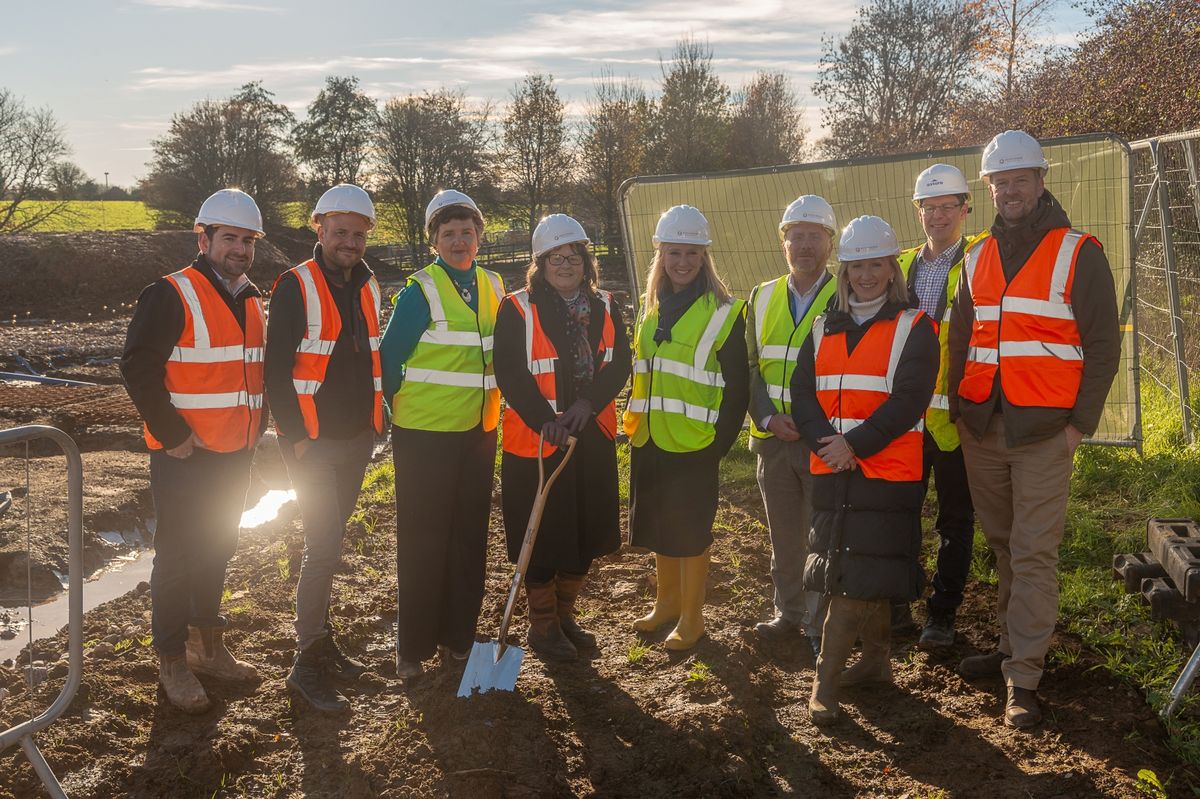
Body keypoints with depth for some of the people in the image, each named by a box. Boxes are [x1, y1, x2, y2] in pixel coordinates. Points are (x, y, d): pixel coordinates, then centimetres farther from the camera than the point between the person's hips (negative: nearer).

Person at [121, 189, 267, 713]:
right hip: (186, 454, -7)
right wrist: (171, 434, -17)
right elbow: (138, 368, -16)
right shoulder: (171, 296, -12)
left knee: (216, 551, 17)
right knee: (178, 556, 1)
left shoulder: (251, 300, 12)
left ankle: (209, 648, 31)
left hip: (237, 453, 8)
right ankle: (173, 663, 13)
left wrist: (257, 422, 11)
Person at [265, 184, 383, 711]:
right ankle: (308, 663, -2)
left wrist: (376, 420, 15)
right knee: (324, 546, -10)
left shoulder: (367, 287, 11)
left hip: (357, 439, 7)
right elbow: (277, 367, -12)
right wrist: (295, 435, -15)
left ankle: (321, 640, 26)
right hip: (313, 442, -6)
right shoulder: (296, 287, -9)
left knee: (330, 542, 14)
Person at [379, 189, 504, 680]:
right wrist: (398, 409, -2)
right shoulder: (420, 291, -10)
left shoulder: (493, 287, 7)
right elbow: (389, 357, -8)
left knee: (470, 537, 11)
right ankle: (413, 647, 13)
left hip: (478, 432, 5)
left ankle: (459, 636, 25)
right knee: (423, 541, 1)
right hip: (424, 435, -5)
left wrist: (492, 404, 13)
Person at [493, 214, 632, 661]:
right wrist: (544, 420, -22)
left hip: (593, 438, 5)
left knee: (585, 532, 13)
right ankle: (542, 626, 20)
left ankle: (564, 614, 32)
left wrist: (589, 403, -15)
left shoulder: (605, 308, 8)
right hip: (535, 440, -5)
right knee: (542, 537, 3)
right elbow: (509, 374, -12)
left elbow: (620, 364, 1)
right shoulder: (517, 309, -7)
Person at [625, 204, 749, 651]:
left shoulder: (723, 312, -8)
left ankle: (691, 617, 17)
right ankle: (667, 602, 33)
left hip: (694, 445, -6)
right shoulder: (651, 308, 11)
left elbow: (737, 388, -8)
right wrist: (633, 422, 11)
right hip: (648, 441, 6)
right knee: (658, 527, 15)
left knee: (690, 533, 2)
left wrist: (720, 443, -13)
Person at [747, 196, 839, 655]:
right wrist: (768, 417, -7)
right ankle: (789, 612, 29)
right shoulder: (762, 298, 10)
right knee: (782, 533, 14)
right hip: (773, 439, 4)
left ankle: (821, 625, 14)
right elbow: (750, 365, 7)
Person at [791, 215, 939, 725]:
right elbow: (802, 393, 4)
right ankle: (876, 660, 27)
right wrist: (827, 443, -13)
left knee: (858, 574, -8)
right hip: (832, 470, 5)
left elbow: (908, 400, -12)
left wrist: (855, 444, -18)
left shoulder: (914, 328, 0)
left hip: (887, 470, -5)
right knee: (865, 574, 12)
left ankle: (827, 677, -4)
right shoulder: (824, 330, 14)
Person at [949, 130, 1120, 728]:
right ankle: (1013, 645, 25)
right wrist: (958, 410, 8)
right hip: (981, 427, 5)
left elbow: (1103, 344, -3)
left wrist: (1081, 422, -10)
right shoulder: (978, 258, 14)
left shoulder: (1078, 253, -1)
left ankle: (1022, 679, -4)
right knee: (1002, 546, 12)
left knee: (1034, 553, -7)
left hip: (1043, 430, -5)